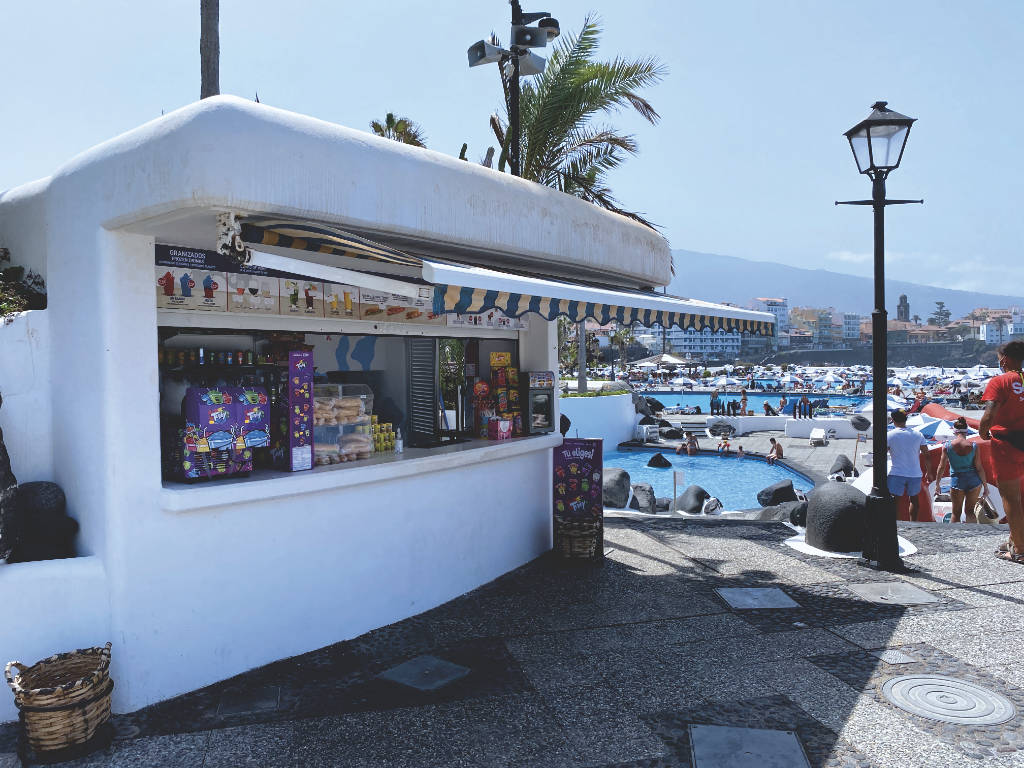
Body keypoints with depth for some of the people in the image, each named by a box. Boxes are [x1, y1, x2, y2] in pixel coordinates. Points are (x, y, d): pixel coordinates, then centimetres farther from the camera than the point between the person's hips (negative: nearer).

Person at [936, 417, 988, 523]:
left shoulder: (947, 446, -7)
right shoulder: (973, 446, -6)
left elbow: (941, 467, -2)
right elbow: (979, 468, -4)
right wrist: (985, 486, 5)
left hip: (956, 482, -1)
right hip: (974, 481, 1)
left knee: (956, 512, 13)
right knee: (970, 511, 11)